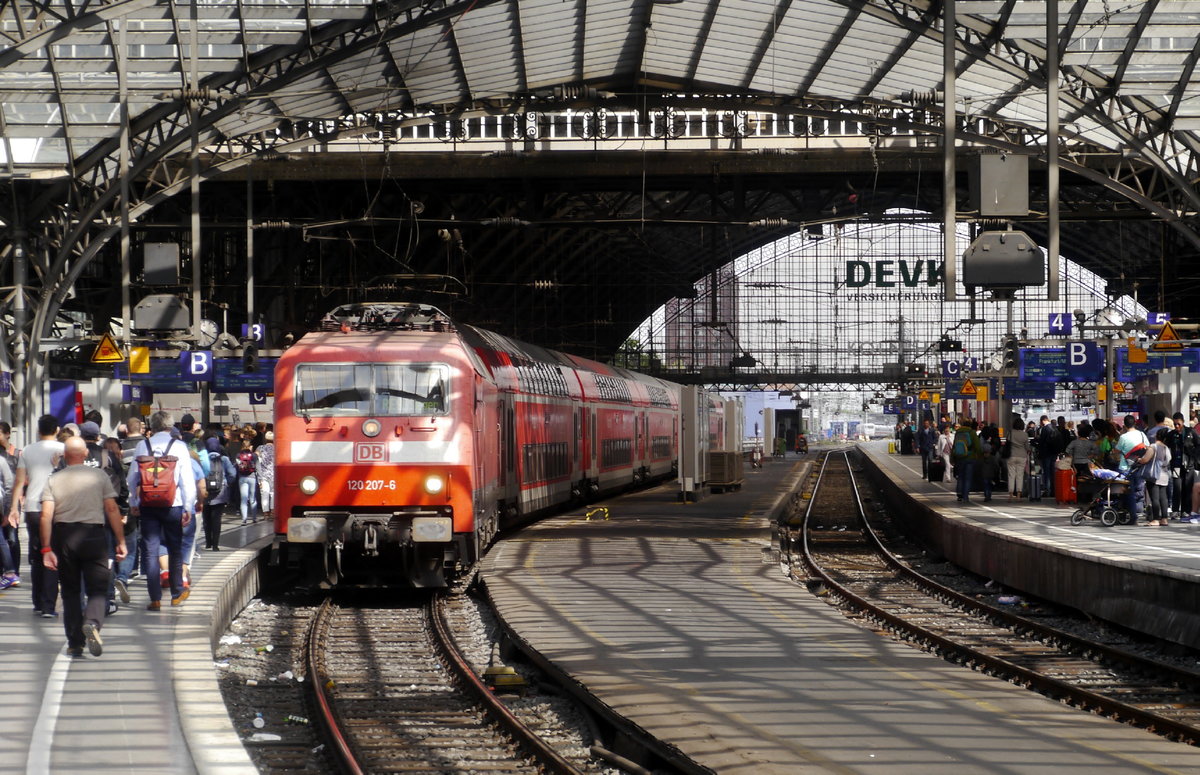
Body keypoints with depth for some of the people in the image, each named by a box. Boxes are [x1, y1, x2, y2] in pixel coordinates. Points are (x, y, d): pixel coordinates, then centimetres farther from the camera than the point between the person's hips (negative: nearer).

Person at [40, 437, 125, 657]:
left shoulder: (54, 480, 3)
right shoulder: (99, 476, 1)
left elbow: (46, 515, -6)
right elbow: (112, 509, -3)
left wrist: (46, 548, -5)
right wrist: (121, 541, 1)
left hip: (63, 536, 1)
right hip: (93, 535, -1)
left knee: (70, 591, 13)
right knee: (97, 589, 3)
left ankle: (75, 643, 11)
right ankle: (92, 622, -27)